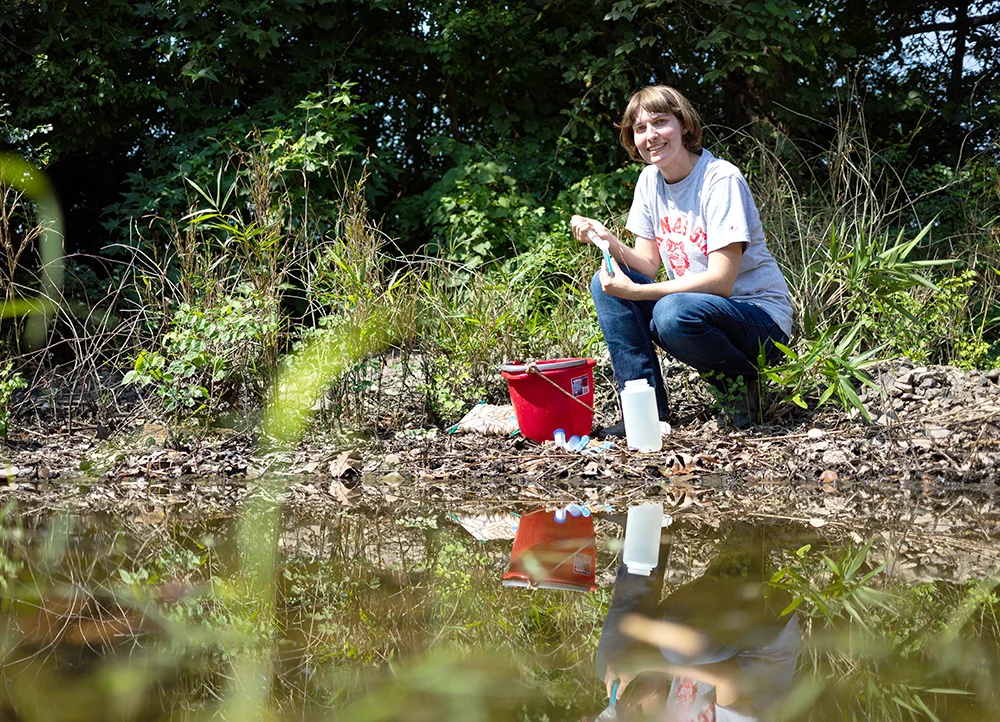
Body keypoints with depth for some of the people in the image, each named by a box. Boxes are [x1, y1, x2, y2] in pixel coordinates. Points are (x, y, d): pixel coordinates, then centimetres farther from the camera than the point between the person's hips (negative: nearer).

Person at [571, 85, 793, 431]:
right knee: (605, 281, -8)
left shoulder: (721, 179, -18)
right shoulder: (651, 179, 4)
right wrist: (609, 241, -16)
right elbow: (649, 264, 4)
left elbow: (721, 281, -24)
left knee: (674, 313, -35)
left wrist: (635, 291, -28)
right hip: (693, 303, 7)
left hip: (762, 317, -7)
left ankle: (740, 380, -6)